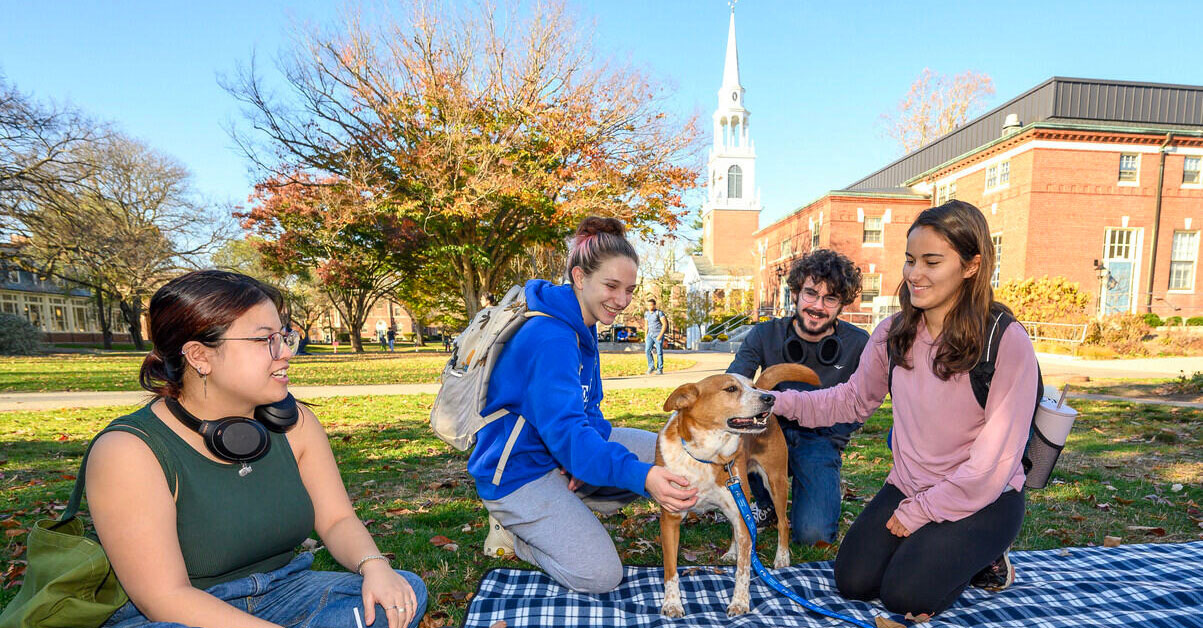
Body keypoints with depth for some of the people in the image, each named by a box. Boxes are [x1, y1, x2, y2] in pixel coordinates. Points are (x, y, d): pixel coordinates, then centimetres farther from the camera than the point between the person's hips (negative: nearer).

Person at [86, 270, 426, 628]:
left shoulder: (293, 422, -3)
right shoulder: (128, 450, -17)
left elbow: (337, 520, 0)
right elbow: (165, 598, -21)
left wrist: (373, 565, -21)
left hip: (280, 596, 4)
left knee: (405, 590, -15)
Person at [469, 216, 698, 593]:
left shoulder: (583, 328, 3)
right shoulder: (549, 339, -28)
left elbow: (587, 408, 6)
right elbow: (566, 431, -37)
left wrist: (587, 452, -15)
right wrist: (640, 476, -49)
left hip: (560, 452, 9)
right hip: (518, 473, -9)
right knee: (600, 575, -17)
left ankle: (564, 509, 7)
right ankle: (512, 530, 6)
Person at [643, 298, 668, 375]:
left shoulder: (659, 313, -11)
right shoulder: (646, 313, 8)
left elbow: (665, 324, -14)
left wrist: (660, 335, -21)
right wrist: (645, 336, 12)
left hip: (659, 335, -5)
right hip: (650, 335, 5)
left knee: (659, 352, -3)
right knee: (648, 350, -11)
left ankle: (660, 370, 7)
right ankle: (651, 367, 1)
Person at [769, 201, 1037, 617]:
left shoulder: (1006, 343, -19)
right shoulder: (893, 333, -4)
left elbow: (993, 462, -18)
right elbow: (853, 399, 5)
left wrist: (920, 512, -14)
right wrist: (779, 402, -9)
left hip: (984, 500, -4)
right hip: (906, 487, 4)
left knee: (905, 595, -17)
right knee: (853, 582, -7)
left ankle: (982, 557, 13)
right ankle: (924, 544, 20)